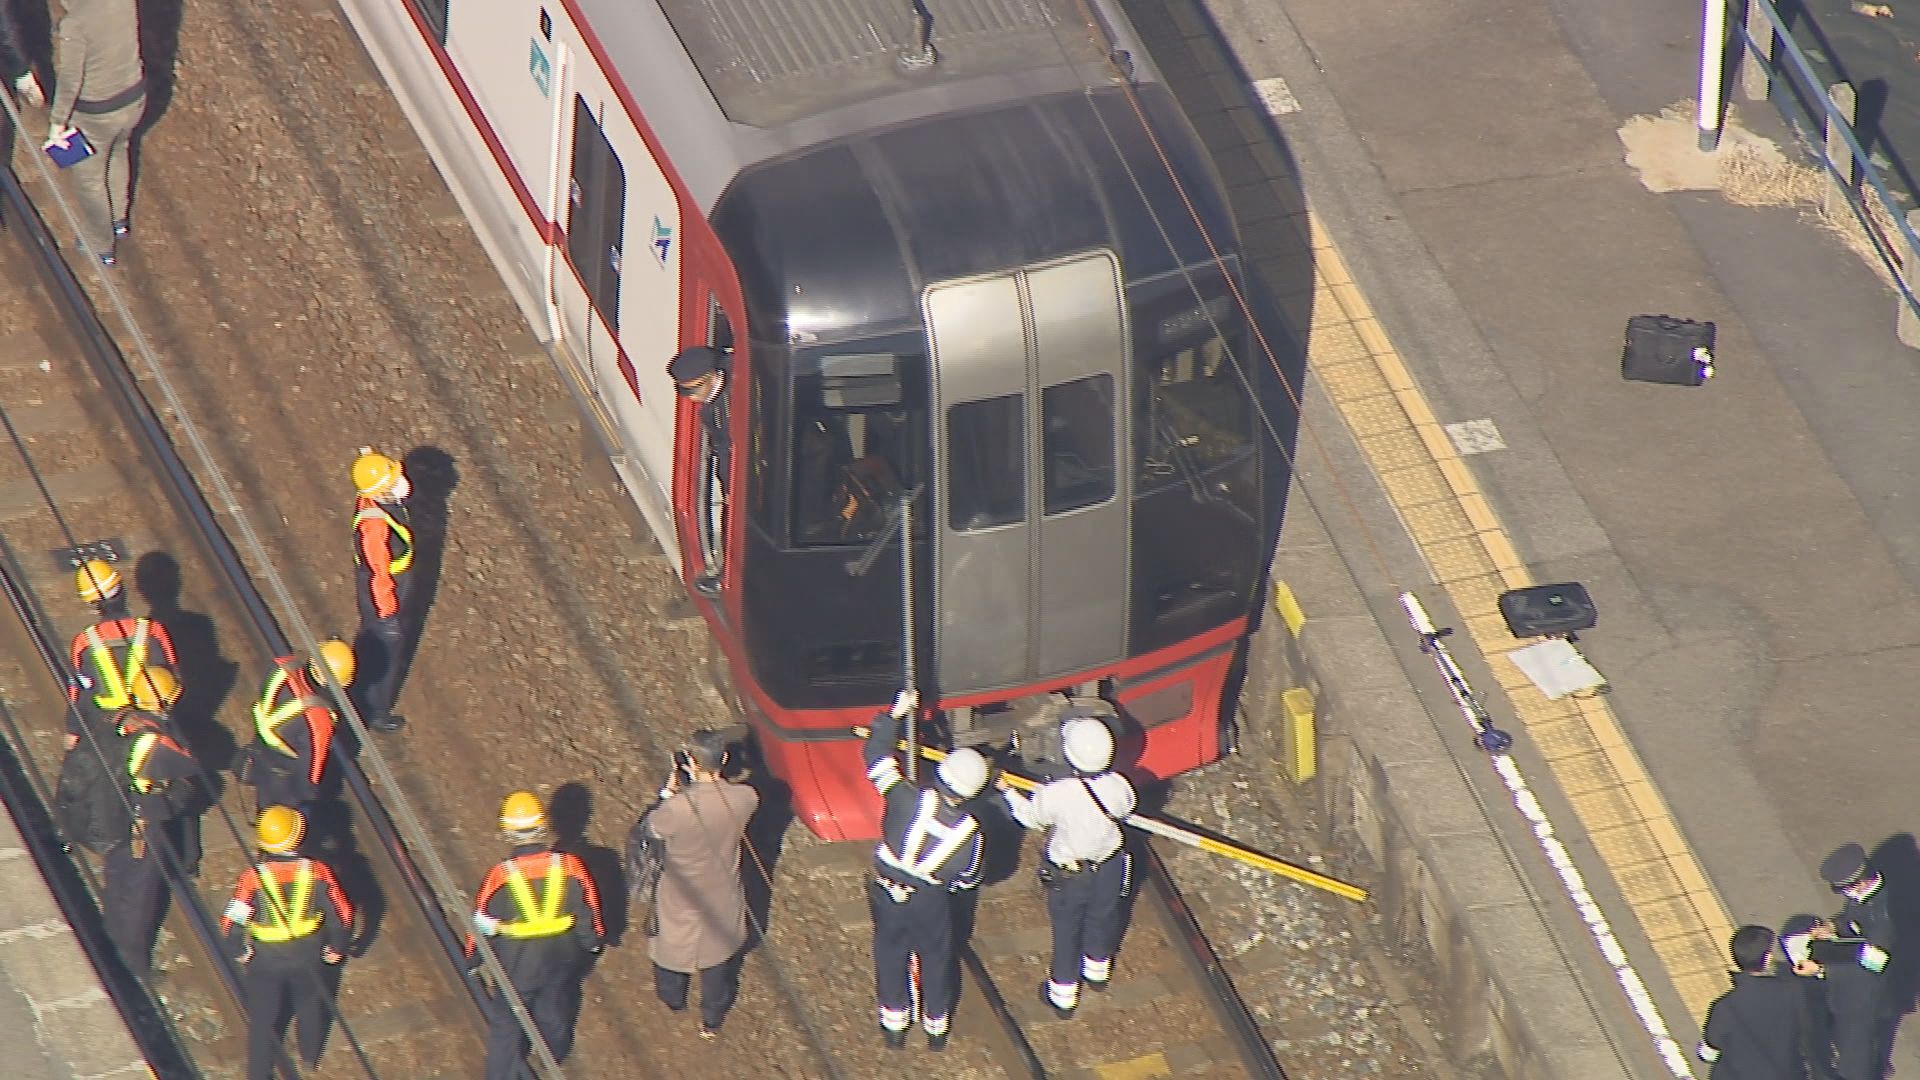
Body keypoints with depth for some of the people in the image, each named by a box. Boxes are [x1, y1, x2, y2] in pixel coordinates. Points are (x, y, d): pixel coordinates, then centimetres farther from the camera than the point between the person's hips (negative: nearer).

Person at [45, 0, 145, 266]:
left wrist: (57, 121, -9)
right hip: (133, 98, 6)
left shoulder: (73, 25, -35)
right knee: (118, 151, 36)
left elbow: (69, 82, -24)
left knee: (89, 178, 21)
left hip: (93, 113, -6)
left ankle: (100, 248, 41)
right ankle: (118, 219, 57)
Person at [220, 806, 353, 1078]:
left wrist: (238, 951, 0)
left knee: (262, 1017, 16)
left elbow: (231, 922, -20)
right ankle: (310, 1057, 50)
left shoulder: (252, 877, -23)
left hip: (265, 961, -2)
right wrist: (337, 948, 6)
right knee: (310, 1004, 28)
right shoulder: (317, 872, -19)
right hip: (309, 958, 2)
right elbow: (342, 914, -11)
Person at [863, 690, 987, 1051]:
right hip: (930, 903, 0)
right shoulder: (969, 831, -20)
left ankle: (894, 1024, 37)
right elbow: (967, 878, -5)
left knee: (890, 956, 21)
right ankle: (937, 1026, 40)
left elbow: (876, 755, -14)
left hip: (887, 895, 0)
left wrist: (895, 714, -3)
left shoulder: (907, 800, -25)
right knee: (935, 959, 23)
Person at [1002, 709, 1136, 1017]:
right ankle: (1098, 970, 57)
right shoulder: (1117, 785, -28)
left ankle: (1063, 994, 40)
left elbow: (1031, 817, -14)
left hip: (1069, 874, -3)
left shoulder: (1056, 794, -36)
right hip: (1109, 867, 3)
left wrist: (1007, 791, 1)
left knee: (1066, 929, 21)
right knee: (1103, 917, 30)